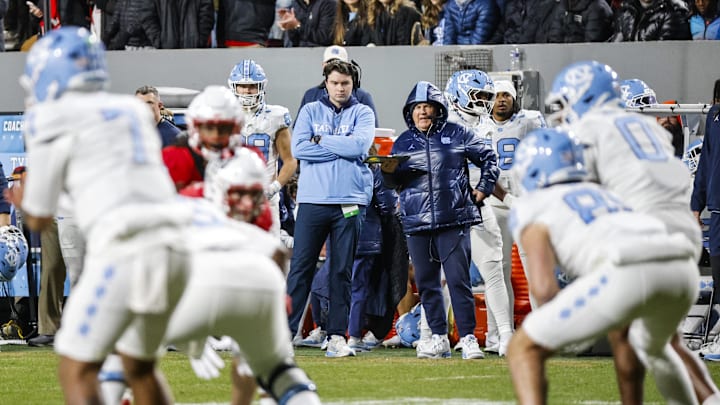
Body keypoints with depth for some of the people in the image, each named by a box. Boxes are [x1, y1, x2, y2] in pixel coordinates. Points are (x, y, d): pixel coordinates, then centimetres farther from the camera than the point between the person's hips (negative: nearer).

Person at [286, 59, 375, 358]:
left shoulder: (362, 114, 9)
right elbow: (299, 148, -5)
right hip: (312, 201, 0)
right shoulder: (310, 112, 10)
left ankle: (337, 336, 7)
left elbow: (360, 146, -11)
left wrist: (321, 140, -5)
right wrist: (341, 147, -7)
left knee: (343, 272, 3)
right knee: (300, 268, -3)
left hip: (349, 203, 0)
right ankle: (285, 331, -2)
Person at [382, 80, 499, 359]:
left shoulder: (456, 135, 4)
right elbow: (396, 184, 11)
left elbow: (488, 158, 13)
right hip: (417, 222, 4)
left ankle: (468, 337, -4)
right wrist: (389, 172, -10)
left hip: (454, 221, -4)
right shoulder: (403, 143, 12)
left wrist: (483, 189, 4)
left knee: (458, 279, -8)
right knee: (426, 283, 6)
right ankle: (439, 338, 14)